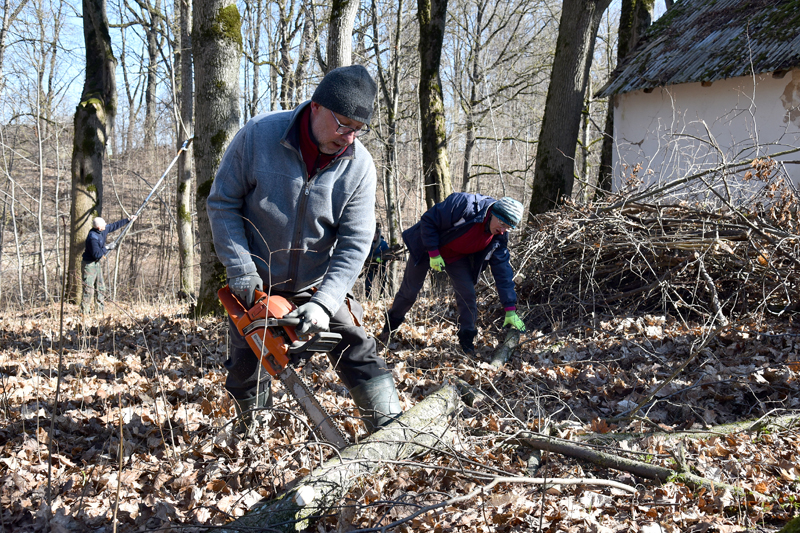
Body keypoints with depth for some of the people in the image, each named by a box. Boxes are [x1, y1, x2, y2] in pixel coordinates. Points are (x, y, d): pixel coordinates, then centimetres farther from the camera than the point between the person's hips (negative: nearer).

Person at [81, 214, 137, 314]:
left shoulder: (103, 230, 0)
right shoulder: (93, 237, -26)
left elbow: (114, 226, 18)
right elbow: (96, 254, -26)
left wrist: (128, 220, 23)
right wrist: (105, 249, -11)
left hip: (97, 263, 10)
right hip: (89, 264, -10)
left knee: (101, 288, 12)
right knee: (89, 290, -11)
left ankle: (101, 311, 18)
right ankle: (83, 313, -6)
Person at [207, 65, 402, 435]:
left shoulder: (359, 165, -17)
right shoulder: (259, 135, -20)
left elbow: (355, 243, -17)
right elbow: (222, 203, -12)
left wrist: (323, 303, -29)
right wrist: (240, 269, -20)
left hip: (319, 283, 0)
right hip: (257, 283, 0)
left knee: (358, 353, -5)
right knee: (247, 370, 12)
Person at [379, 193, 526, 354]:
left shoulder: (499, 238, -18)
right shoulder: (464, 204, -35)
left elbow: (503, 271, -15)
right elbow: (428, 220, -26)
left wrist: (510, 310, -19)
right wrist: (433, 253, -27)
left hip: (457, 257, 4)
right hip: (426, 248, -4)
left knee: (468, 294, -12)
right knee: (409, 291, 4)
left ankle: (467, 343, 3)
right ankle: (389, 327, 30)